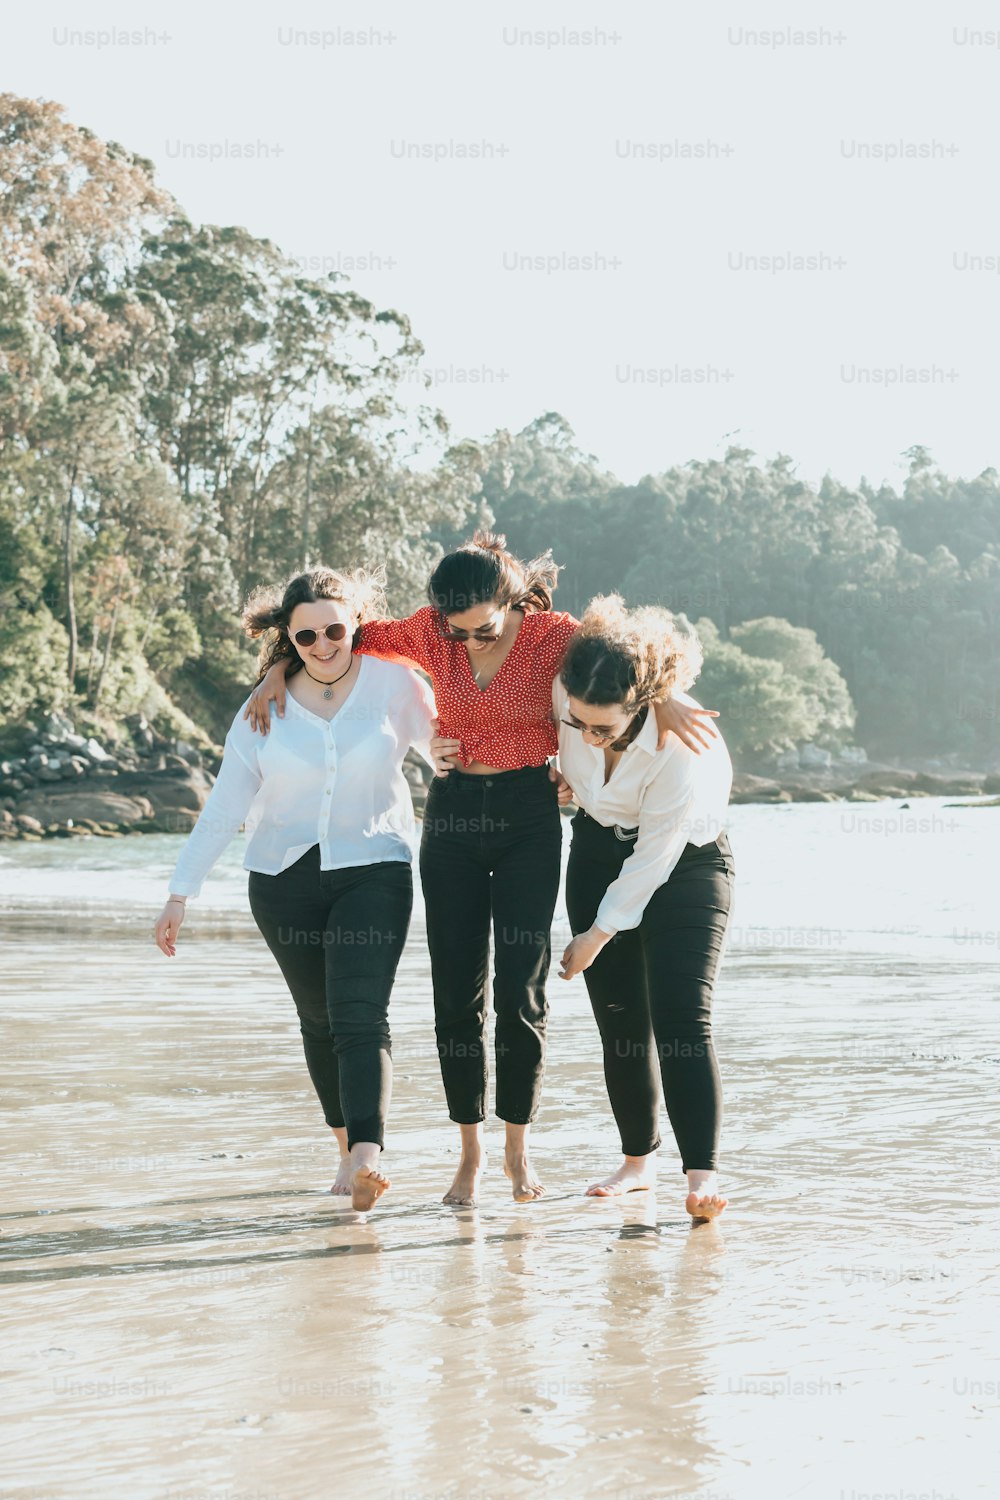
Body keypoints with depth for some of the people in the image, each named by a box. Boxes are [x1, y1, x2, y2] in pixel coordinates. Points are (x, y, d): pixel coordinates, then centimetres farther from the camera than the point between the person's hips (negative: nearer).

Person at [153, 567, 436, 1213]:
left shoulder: (395, 685, -2)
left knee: (360, 1014, -18)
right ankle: (349, 1147, 20)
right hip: (285, 878, 3)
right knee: (319, 1019, 7)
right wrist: (181, 893, 1)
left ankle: (368, 1154, -30)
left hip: (374, 871, -3)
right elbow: (224, 806, 4)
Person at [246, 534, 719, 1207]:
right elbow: (355, 636, 9)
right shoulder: (431, 631, -1)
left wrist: (662, 702, -28)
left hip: (529, 816, -2)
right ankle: (471, 1150, 13)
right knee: (457, 988, 2)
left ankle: (518, 1146, 12)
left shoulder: (552, 633, -9)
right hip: (453, 813, 2)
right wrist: (279, 670, 1)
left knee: (521, 988, -3)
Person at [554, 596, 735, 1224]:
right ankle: (639, 1158, 18)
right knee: (618, 1018, 4)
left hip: (684, 865, -5)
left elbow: (653, 859, -24)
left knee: (681, 1018, -17)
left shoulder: (683, 745, -34)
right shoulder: (565, 697, -21)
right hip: (601, 852, 5)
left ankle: (704, 1175, -20)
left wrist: (597, 935, -16)